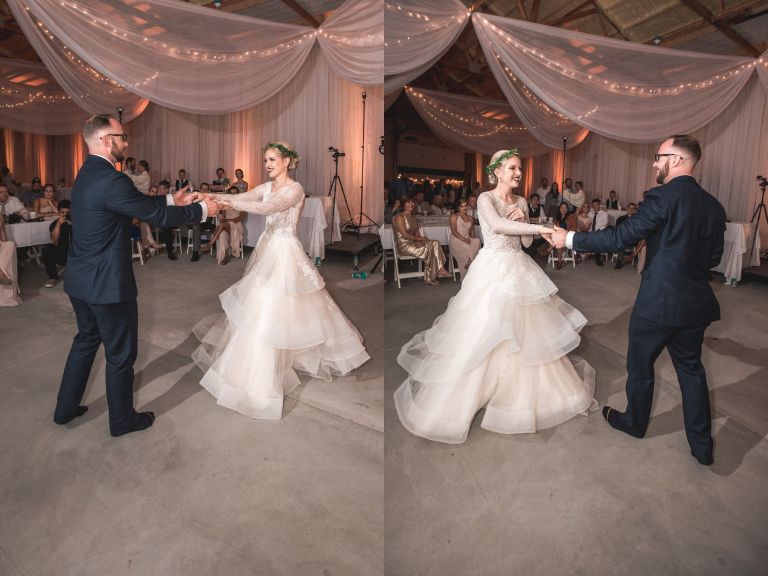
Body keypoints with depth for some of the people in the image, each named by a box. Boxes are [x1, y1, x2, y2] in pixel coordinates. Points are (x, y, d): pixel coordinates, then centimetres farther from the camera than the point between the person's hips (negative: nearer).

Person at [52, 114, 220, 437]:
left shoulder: (87, 174, 8)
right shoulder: (111, 180, -23)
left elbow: (138, 202, 16)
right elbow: (156, 216, -18)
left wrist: (170, 199, 18)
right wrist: (201, 210, -7)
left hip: (81, 279, 10)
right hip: (106, 283, -10)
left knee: (86, 339, 25)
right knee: (121, 353, 7)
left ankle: (66, 408, 39)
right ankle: (123, 419, 25)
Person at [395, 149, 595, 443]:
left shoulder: (521, 202, 11)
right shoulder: (485, 198, -7)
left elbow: (526, 242, 10)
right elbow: (497, 225, -28)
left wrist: (522, 219, -8)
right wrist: (540, 228, -33)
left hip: (519, 270, 6)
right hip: (493, 269, -6)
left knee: (526, 331, 11)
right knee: (481, 334, -4)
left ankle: (527, 391, 29)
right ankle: (460, 394, 12)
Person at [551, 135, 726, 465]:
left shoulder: (662, 197, -17)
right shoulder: (714, 206, 4)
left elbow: (620, 238, -21)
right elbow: (713, 257, 10)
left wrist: (569, 238, -14)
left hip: (658, 302, -6)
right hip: (697, 303, 6)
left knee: (640, 365, 15)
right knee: (691, 368, 20)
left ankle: (634, 422, 36)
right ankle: (702, 445, 28)